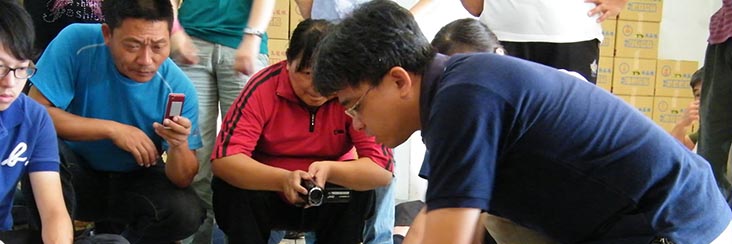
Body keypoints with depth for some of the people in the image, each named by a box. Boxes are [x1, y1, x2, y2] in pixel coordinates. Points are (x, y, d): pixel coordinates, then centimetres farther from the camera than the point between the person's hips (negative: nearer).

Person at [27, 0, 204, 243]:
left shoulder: (178, 88, -20)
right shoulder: (77, 42, -22)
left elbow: (182, 180, -16)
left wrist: (180, 145, -38)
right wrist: (111, 129, -27)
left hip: (135, 180, 1)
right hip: (76, 173, -1)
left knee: (187, 212, -26)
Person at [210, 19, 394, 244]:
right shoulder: (263, 88, -21)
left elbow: (383, 170, -24)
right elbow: (223, 159, -29)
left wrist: (330, 170, -43)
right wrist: (283, 179, -45)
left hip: (330, 201, 1)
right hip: (269, 197, 0)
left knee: (359, 194, -29)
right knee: (230, 188, -28)